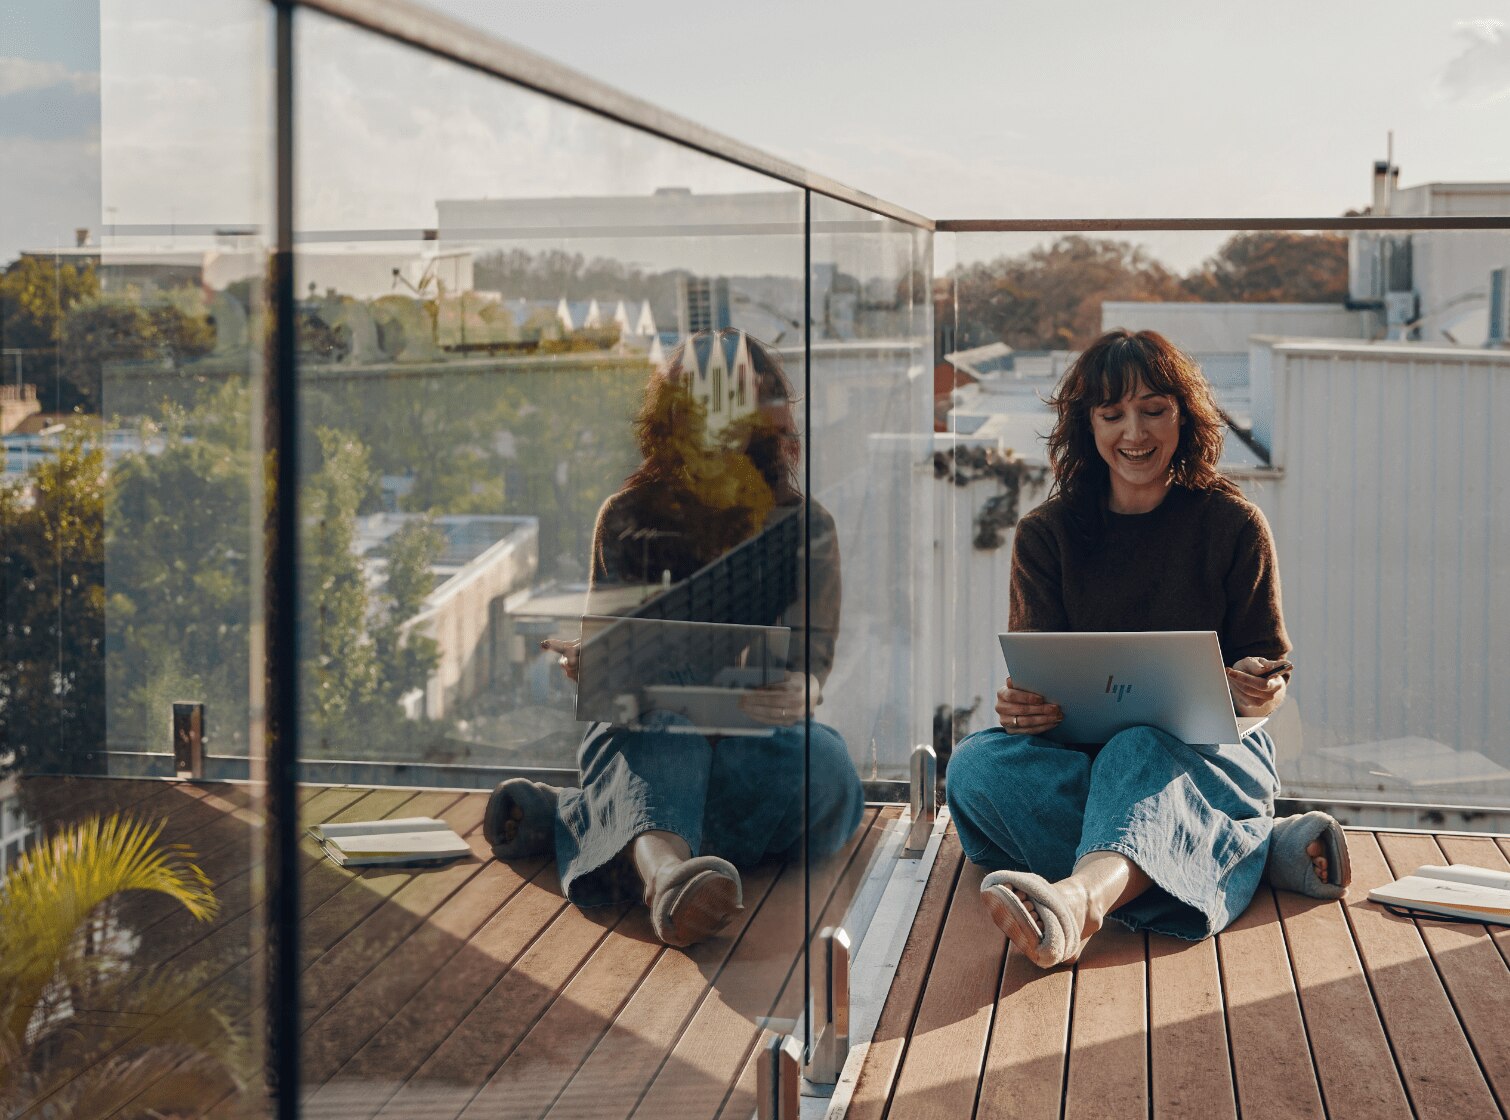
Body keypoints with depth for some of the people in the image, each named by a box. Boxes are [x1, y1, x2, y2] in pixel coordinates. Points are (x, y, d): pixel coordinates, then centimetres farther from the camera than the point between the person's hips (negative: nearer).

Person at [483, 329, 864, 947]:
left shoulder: (805, 525, 8)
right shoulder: (628, 516, 9)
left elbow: (811, 650, -3)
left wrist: (803, 689, -28)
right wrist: (584, 661, -21)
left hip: (757, 732, 1)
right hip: (648, 719, 0)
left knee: (817, 762, -36)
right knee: (657, 734, -38)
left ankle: (569, 820, -32)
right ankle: (665, 872, -73)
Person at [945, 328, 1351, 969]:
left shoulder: (1233, 525, 6)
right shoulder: (1046, 535, 10)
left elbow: (1272, 670, 6)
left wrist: (1258, 691, -21)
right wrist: (1019, 705, -24)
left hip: (1210, 752, -2)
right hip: (1079, 750, 3)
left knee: (1141, 751, -37)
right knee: (977, 765, -30)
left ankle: (1080, 896, -72)